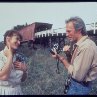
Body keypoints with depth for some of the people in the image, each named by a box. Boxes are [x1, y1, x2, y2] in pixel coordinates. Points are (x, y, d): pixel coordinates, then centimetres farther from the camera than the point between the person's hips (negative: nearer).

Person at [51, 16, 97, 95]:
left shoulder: (86, 47, -28)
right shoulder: (80, 44, 4)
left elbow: (77, 75, -29)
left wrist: (61, 58, -20)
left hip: (80, 87, -8)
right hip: (75, 82, 8)